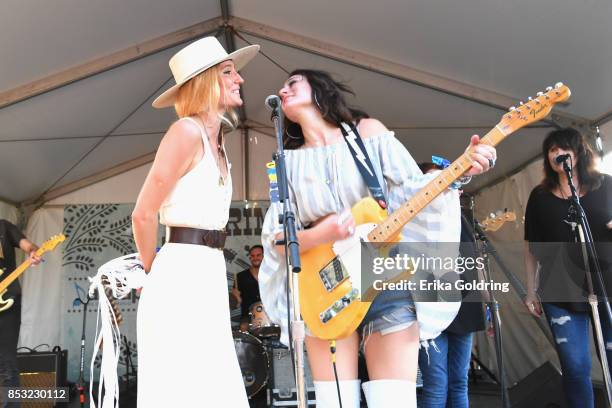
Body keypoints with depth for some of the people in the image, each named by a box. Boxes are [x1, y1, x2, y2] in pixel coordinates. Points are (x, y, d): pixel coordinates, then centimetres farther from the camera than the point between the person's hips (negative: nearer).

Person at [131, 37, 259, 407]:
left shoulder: (217, 142, 16)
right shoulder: (188, 130, -11)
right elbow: (144, 214, -12)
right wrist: (152, 272, 3)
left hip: (210, 276, 9)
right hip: (182, 277, -9)